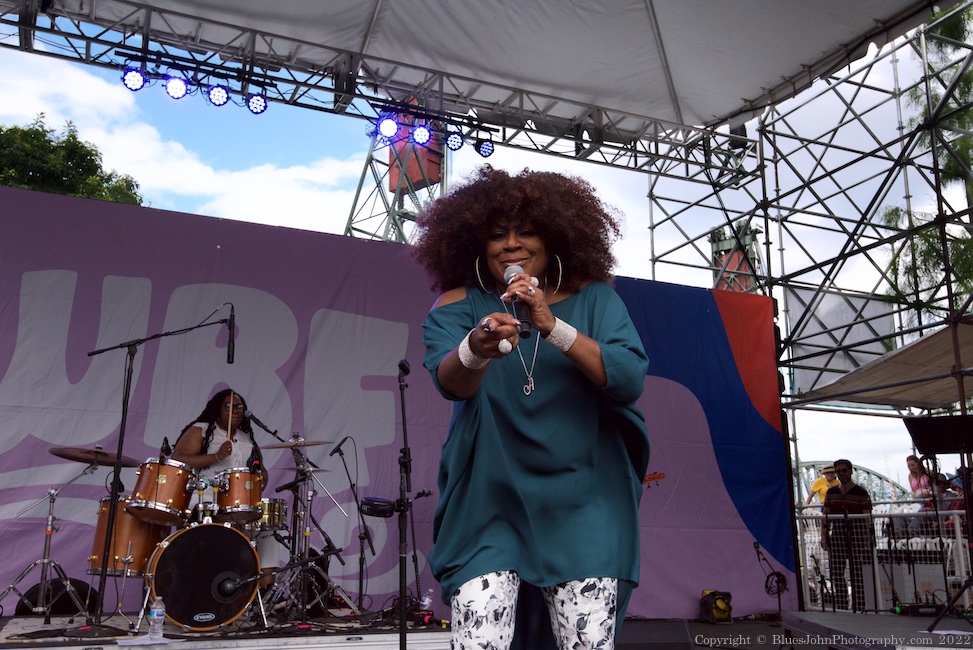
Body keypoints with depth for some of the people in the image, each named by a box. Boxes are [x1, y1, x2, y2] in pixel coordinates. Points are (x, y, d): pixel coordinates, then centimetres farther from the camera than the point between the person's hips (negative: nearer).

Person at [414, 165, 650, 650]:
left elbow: (629, 381, -13)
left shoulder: (594, 299, 1)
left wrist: (553, 328, -26)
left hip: (582, 506, 1)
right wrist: (476, 349, -41)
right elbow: (448, 381, -18)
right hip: (488, 505, 0)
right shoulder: (459, 304, 0)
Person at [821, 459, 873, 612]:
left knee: (857, 572, -2)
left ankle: (859, 607, 4)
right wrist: (824, 536, 5)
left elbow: (867, 518, -3)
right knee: (836, 571, 1)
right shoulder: (831, 492, 12)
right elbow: (826, 516, 12)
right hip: (837, 533, 4)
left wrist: (868, 540, -8)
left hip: (857, 533, -4)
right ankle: (841, 607, 6)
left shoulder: (861, 492, -1)